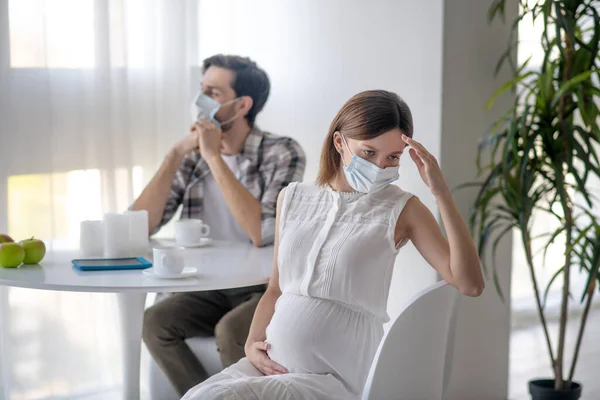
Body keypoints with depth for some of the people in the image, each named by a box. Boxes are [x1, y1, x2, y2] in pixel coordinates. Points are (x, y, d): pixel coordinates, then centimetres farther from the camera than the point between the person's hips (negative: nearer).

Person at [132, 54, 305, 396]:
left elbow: (263, 233, -25)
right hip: (208, 289, 4)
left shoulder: (282, 153, -9)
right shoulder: (191, 158, 4)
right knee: (153, 323, -22)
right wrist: (176, 155, -12)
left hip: (268, 289, -4)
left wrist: (215, 157, -21)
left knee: (230, 330, -32)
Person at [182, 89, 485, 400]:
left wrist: (441, 193, -18)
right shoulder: (294, 198, 10)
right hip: (271, 365, 5)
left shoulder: (401, 210, -3)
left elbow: (471, 285, -13)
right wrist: (252, 343, 1)